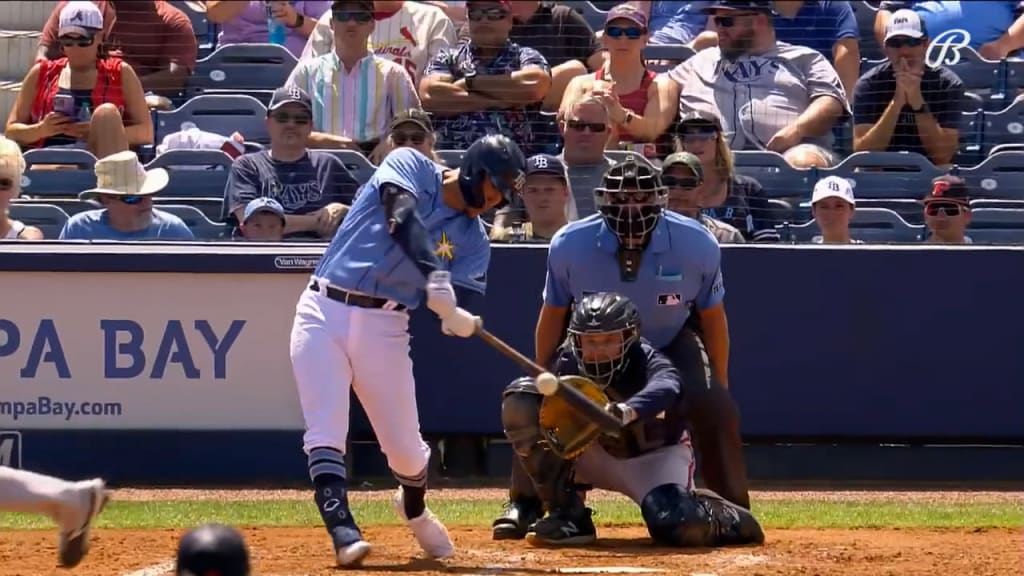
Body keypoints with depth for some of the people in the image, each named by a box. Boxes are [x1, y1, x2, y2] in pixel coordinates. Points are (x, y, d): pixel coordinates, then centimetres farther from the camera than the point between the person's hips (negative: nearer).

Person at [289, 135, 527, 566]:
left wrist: (462, 318, -28)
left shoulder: (473, 239, 8)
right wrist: (434, 276, -39)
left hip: (384, 326, 3)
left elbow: (465, 301, -3)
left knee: (405, 447, 5)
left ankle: (414, 510, 35)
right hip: (324, 312, -3)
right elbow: (402, 218, -24)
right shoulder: (410, 166, -4)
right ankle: (342, 531, -19)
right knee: (325, 433, -17)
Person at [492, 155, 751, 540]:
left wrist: (720, 386, -5)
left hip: (671, 344, 0)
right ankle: (523, 506, 1)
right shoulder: (570, 245, -27)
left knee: (714, 409, -20)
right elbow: (553, 315, -9)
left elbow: (712, 316, -11)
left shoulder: (697, 245, -27)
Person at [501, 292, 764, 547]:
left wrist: (626, 411, -73)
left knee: (677, 525, -38)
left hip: (654, 457, -4)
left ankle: (731, 519, 6)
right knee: (520, 399, -18)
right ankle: (567, 517, -13)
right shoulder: (570, 362, -14)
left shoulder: (646, 360, -29)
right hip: (597, 455, 4)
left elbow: (666, 387, -52)